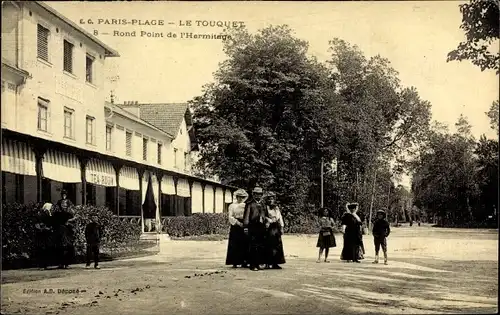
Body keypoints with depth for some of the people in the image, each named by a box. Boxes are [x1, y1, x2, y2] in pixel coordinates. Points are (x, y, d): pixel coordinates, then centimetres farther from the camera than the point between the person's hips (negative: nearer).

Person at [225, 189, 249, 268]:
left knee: (244, 244, -2)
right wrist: (238, 223, -13)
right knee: (235, 244, -5)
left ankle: (243, 261, 1)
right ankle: (234, 262, -2)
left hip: (244, 226, 3)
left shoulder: (246, 206, 14)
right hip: (235, 227, -2)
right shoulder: (232, 206, 6)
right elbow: (231, 217, -2)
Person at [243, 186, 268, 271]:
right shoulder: (249, 204, 1)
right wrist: (245, 227, -11)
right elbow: (246, 216, -4)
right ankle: (252, 265, -2)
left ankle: (258, 263, 13)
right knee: (253, 247, -6)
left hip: (262, 227, 6)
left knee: (261, 247, 5)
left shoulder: (263, 204, 19)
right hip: (253, 227, -5)